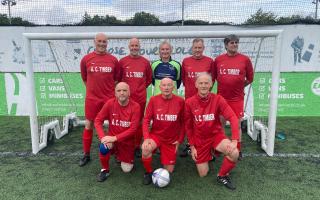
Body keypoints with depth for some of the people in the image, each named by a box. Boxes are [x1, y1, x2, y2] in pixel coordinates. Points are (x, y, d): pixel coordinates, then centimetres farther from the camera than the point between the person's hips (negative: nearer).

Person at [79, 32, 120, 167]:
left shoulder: (113, 60, 3)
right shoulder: (86, 59, 1)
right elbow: (84, 79, 12)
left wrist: (109, 90, 6)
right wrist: (93, 89, 9)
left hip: (110, 98, 1)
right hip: (92, 99, 0)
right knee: (89, 126, 6)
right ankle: (86, 154, 22)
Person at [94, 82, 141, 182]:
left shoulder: (135, 106, -18)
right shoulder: (110, 103, -14)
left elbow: (133, 129, -21)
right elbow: (98, 121, -12)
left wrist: (115, 138, -28)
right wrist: (103, 137, -27)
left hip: (127, 141, 0)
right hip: (112, 137, 0)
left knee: (127, 169, 3)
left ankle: (120, 155, 37)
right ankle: (105, 169, -4)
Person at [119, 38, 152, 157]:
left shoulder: (145, 62, 5)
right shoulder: (122, 61, 1)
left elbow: (149, 78, 16)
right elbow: (118, 78, 10)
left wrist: (142, 87, 10)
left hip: (140, 97, 1)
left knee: (139, 122, 8)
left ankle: (137, 146, 21)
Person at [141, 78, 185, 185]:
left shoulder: (180, 101, -10)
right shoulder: (153, 100, -10)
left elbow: (183, 122, -1)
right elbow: (146, 120, -8)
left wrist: (180, 140, -2)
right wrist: (146, 138, -21)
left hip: (172, 139, 1)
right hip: (156, 134, -1)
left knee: (169, 171, 5)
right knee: (146, 149, -34)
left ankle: (163, 154, 38)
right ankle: (148, 172, -4)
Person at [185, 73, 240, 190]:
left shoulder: (218, 99, -14)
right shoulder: (189, 102, -11)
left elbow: (232, 118, -19)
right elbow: (188, 126, -2)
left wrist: (234, 140, -30)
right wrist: (192, 146, -1)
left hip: (216, 135, 0)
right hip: (200, 139, 1)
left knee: (234, 153, -31)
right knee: (203, 174, 4)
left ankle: (222, 176, 0)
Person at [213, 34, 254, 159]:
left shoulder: (245, 59, -1)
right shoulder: (218, 59, 2)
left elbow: (250, 78, 6)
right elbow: (214, 77, 11)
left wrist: (238, 86, 7)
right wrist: (225, 85, 9)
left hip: (237, 98, -1)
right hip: (221, 97, 1)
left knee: (237, 124, 5)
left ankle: (238, 150, 20)